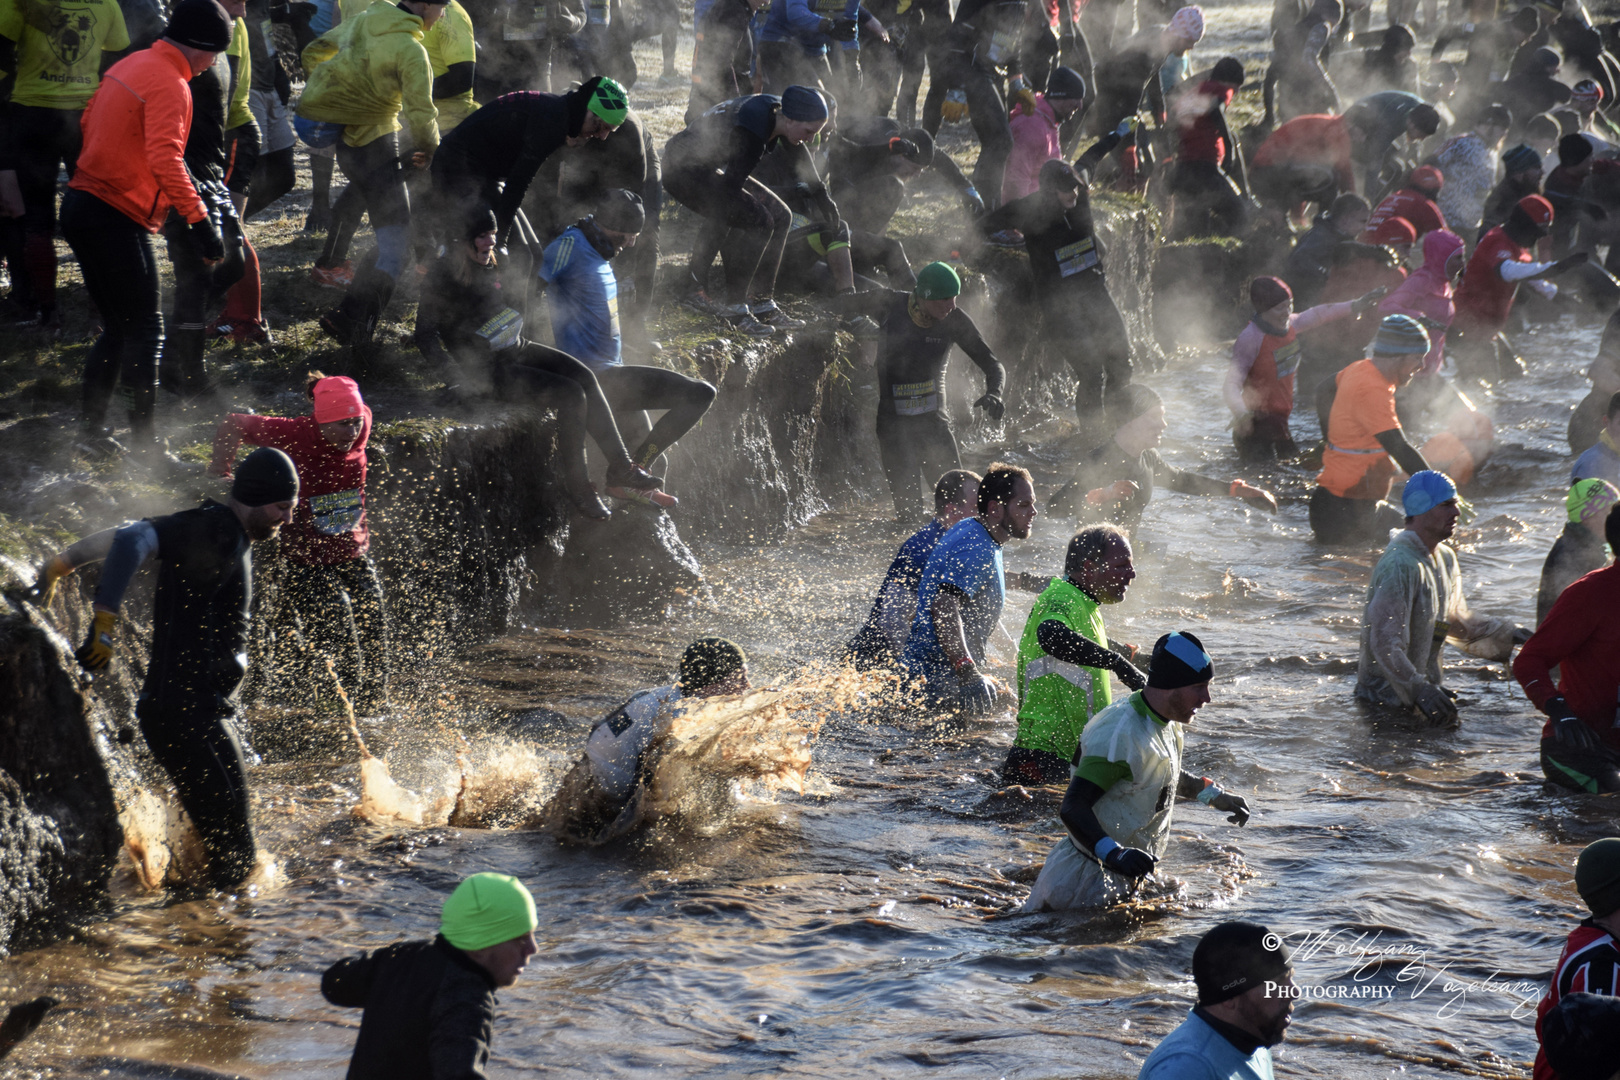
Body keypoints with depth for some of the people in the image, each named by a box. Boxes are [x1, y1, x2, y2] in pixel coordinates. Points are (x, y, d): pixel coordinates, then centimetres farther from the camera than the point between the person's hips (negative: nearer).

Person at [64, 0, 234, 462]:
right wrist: (199, 219, -30)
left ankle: (94, 428, 20)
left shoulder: (130, 65, 13)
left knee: (118, 326, 17)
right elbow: (165, 159, -28)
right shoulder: (169, 85, -16)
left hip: (82, 202, 9)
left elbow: (90, 121, 23)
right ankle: (144, 439, -3)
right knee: (146, 328, -3)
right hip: (117, 217, -9)